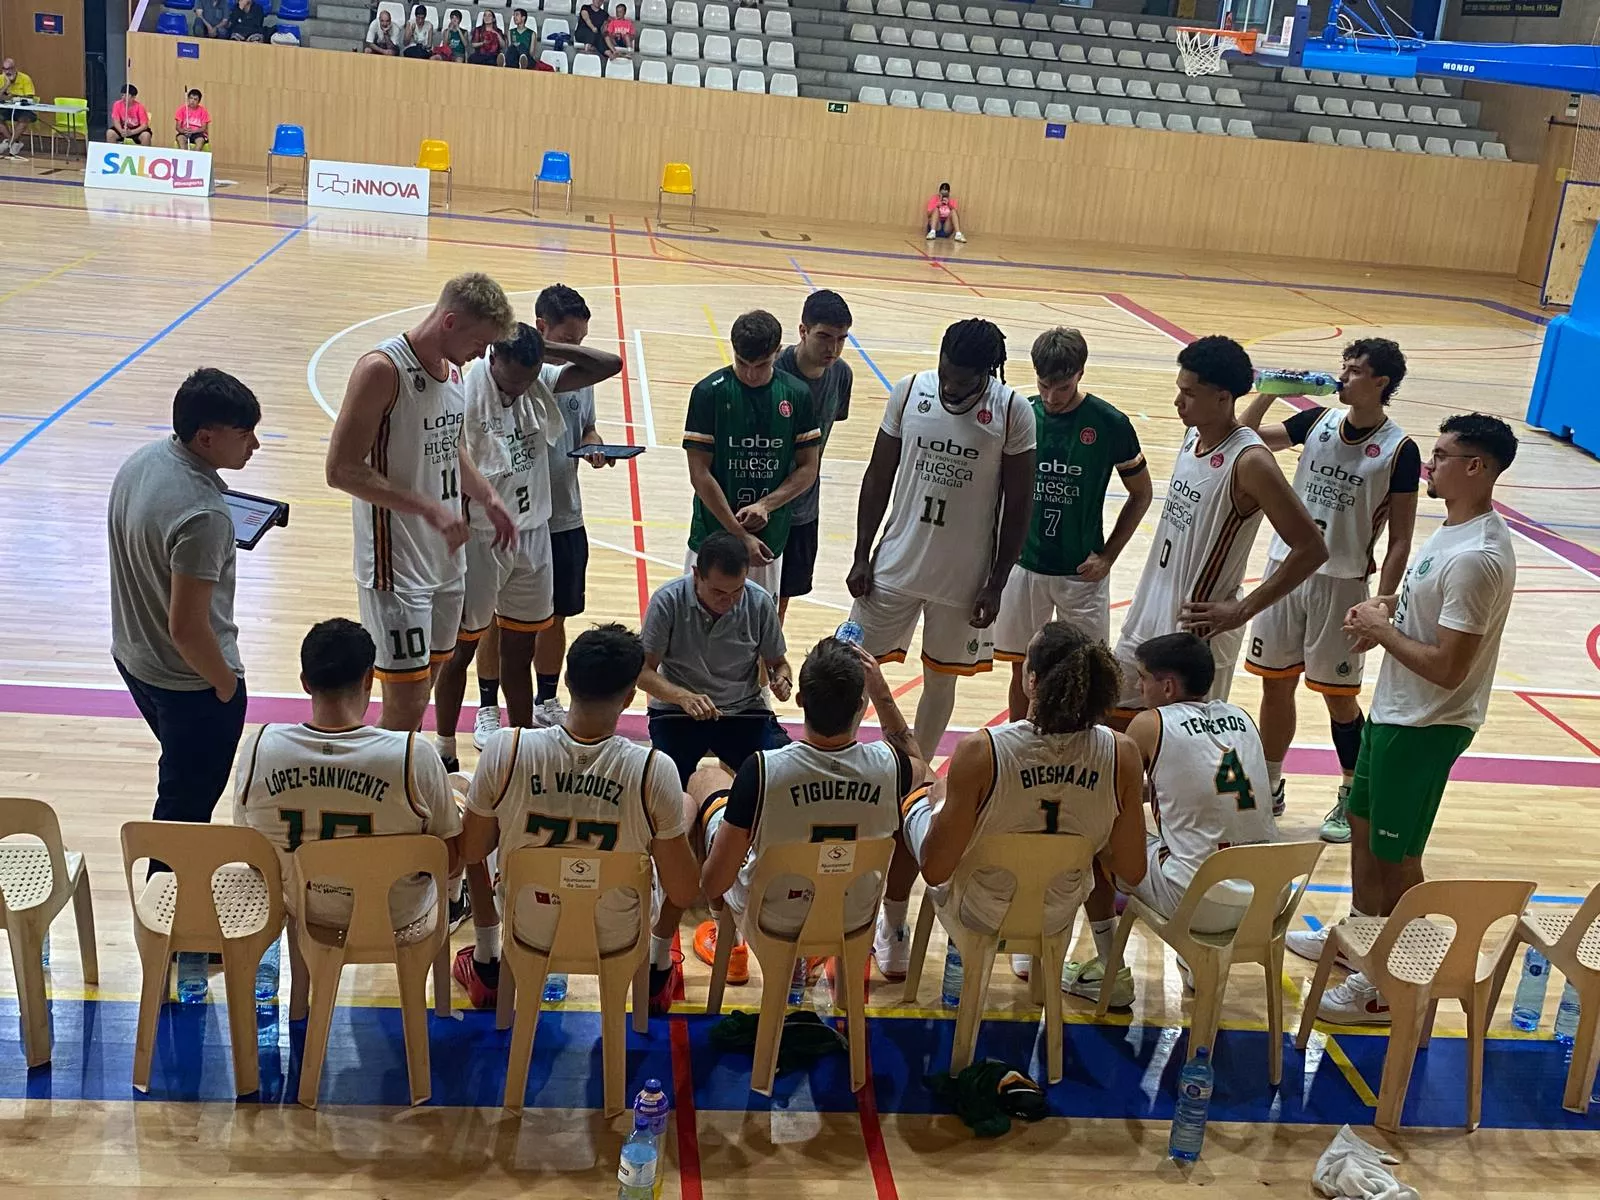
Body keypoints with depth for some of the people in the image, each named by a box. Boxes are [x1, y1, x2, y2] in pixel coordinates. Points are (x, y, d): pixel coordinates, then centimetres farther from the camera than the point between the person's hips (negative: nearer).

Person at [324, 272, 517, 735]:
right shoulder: (382, 369, -18)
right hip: (396, 564, -8)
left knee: (426, 680, 18)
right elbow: (342, 469, -21)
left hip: (446, 559, 9)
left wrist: (488, 498, 10)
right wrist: (429, 508, -25)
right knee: (405, 702, -7)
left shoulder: (452, 369, 8)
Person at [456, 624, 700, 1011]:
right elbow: (684, 894, -17)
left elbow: (471, 853, -8)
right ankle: (656, 977, 41)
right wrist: (677, 818, 2)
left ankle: (485, 968, 42)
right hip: (617, 939, -1)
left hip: (529, 933, 1)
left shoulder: (506, 750, -23)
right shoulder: (653, 770, -25)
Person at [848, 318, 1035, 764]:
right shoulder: (909, 391, -7)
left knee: (940, 680, 13)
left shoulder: (1012, 413, -12)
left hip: (964, 577, -1)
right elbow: (878, 478, 2)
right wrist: (861, 556, -1)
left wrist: (996, 585, -6)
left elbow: (1018, 505, -6)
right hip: (896, 564, 1)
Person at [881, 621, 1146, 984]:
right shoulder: (1120, 753, -22)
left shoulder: (979, 750, -31)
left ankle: (892, 941, 46)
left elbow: (935, 871, -23)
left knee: (915, 801, 27)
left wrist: (941, 798, -5)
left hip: (977, 913, -2)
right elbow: (1132, 868, -12)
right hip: (1058, 917, 3)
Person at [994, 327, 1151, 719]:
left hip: (1082, 571, -2)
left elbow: (1141, 494, 2)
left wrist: (1107, 556, -4)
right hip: (1024, 565, 2)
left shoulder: (1110, 424, -9)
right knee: (1022, 670, 12)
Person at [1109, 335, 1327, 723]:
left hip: (1196, 629, -8)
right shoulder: (1193, 435, 4)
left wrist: (1241, 611, -20)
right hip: (1147, 616, 8)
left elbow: (1311, 548, -22)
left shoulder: (1249, 462, -20)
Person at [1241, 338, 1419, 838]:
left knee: (1339, 696, 6)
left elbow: (1399, 540, -8)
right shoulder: (1318, 420, 3)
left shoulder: (1399, 450, -9)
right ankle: (1269, 787, 29)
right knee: (1275, 683, 13)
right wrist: (1269, 391, -8)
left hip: (1341, 582, -4)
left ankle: (1353, 797, 25)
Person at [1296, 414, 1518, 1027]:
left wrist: (1382, 630, -16)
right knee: (1363, 823, 23)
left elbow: (1447, 667, -28)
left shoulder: (1477, 557, -28)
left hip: (1423, 725, -10)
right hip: (1394, 710, 10)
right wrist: (1384, 608, 2)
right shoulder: (1453, 530, 4)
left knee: (1396, 855, 4)